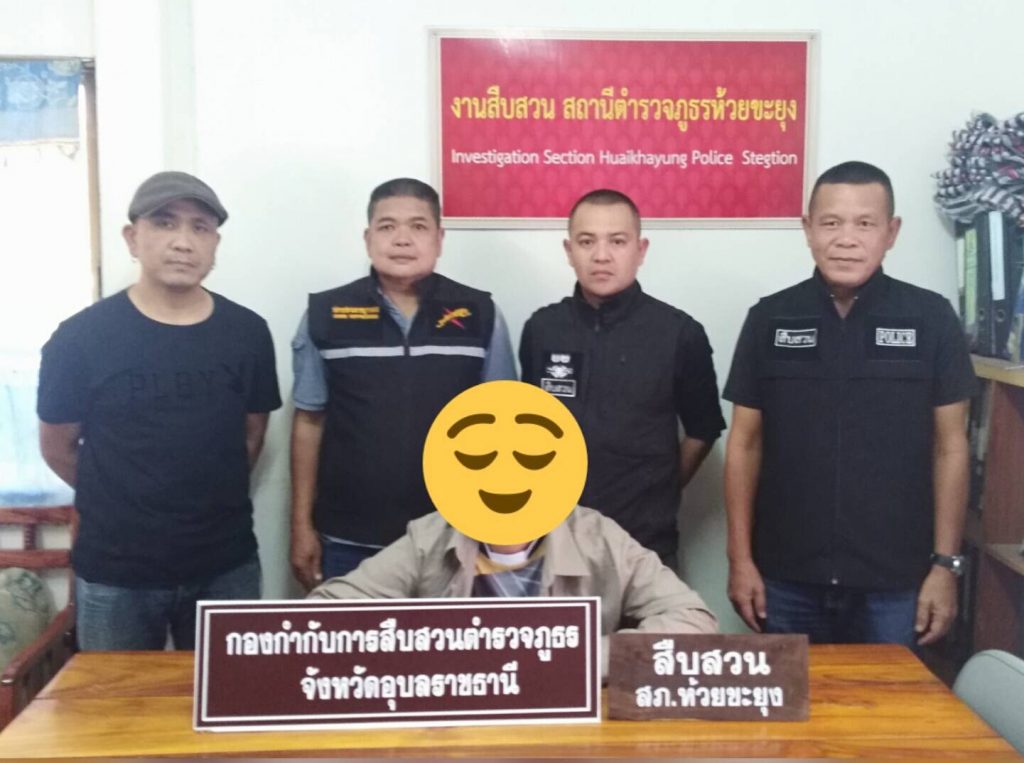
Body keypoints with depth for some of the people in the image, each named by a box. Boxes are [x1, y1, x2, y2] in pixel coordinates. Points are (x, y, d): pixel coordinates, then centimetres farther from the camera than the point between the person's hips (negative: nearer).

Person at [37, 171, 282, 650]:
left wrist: (208, 499, 9)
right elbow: (57, 447, 2)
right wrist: (125, 505, 9)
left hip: (226, 566, 2)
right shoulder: (81, 338, -9)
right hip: (114, 574, -1)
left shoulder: (247, 334, -2)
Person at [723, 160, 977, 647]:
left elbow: (949, 446, 1)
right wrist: (740, 558, 0)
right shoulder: (769, 319, -1)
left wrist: (945, 563, -1)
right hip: (787, 579, 1)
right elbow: (745, 443, 2)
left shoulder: (931, 320, -3)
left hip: (895, 581, 0)